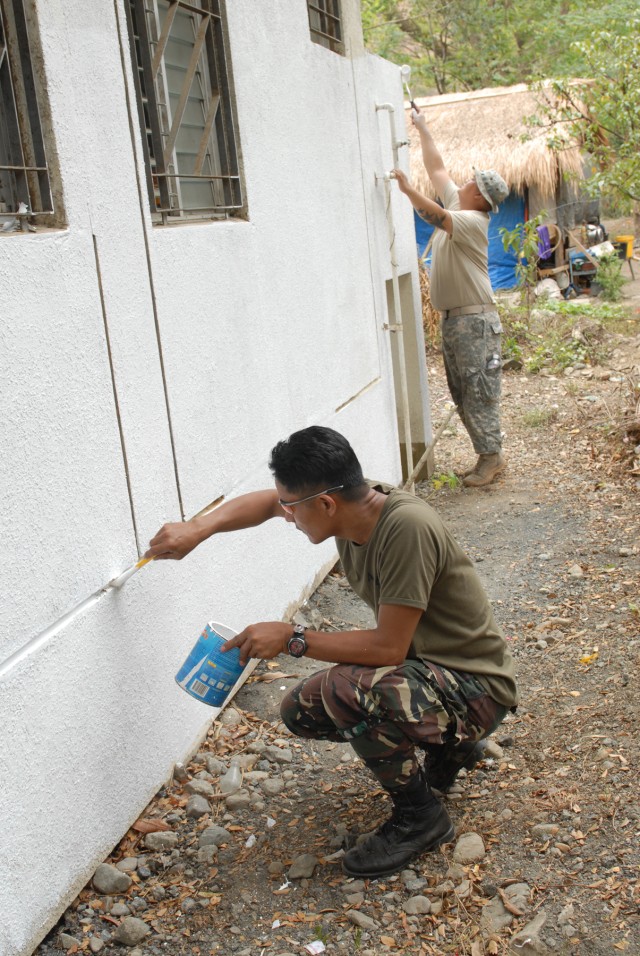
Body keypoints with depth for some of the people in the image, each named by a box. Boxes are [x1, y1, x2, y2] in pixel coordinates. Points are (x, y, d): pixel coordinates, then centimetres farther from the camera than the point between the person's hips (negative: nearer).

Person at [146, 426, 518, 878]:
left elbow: (388, 647, -29)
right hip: (425, 667, 9)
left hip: (476, 688, -9)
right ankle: (448, 747, 18)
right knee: (301, 710, 7)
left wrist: (293, 638, -21)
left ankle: (420, 816, -6)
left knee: (348, 691, -32)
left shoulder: (407, 528, -31)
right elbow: (264, 501, 10)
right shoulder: (352, 499, -7)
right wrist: (197, 530, -3)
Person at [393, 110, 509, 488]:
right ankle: (489, 454, 16)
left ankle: (491, 456, -2)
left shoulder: (472, 220, -14)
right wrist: (422, 128, 21)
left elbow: (437, 217, -32)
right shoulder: (456, 204, 11)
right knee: (462, 393, 10)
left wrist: (407, 189, -38)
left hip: (475, 319, -10)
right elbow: (437, 167, 20)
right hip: (452, 318, 10)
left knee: (479, 391, -7)